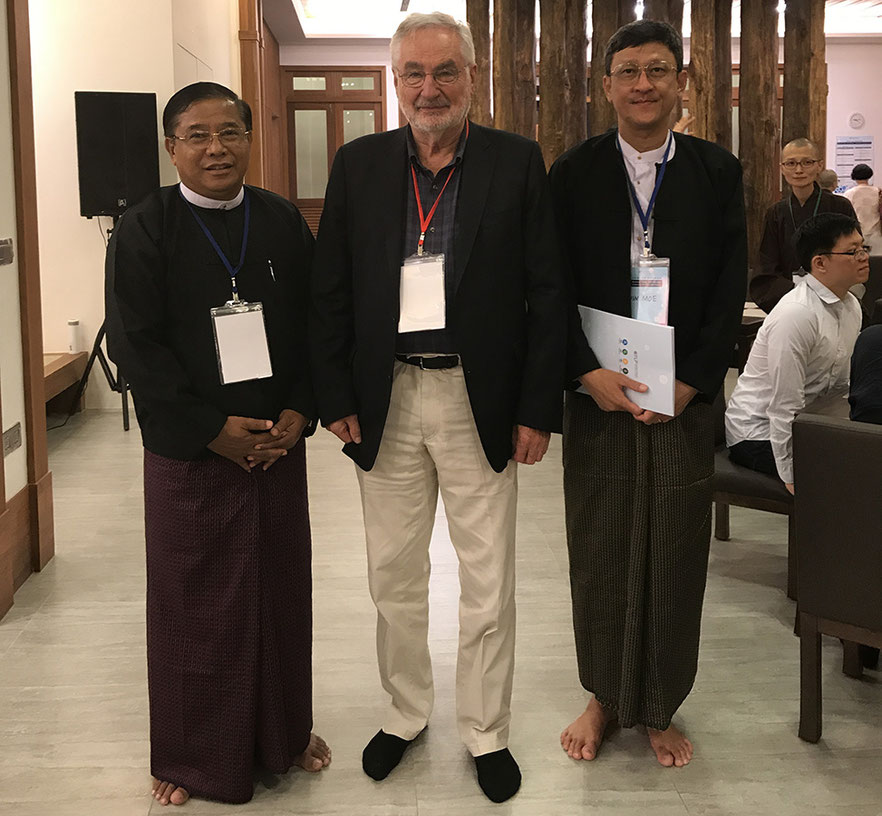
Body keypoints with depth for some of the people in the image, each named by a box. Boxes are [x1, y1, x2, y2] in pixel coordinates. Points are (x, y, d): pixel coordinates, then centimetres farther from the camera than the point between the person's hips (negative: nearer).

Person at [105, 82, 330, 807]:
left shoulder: (283, 222, 5)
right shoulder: (144, 230, -5)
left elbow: (314, 325, 6)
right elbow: (135, 345, -9)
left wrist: (298, 413, -7)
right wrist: (214, 428, -13)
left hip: (278, 441, 3)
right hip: (189, 449, -3)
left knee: (281, 589, 10)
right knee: (194, 600, 6)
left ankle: (284, 731, 30)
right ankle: (193, 755, 24)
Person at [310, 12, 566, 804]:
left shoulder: (517, 162, -3)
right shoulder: (358, 164, 3)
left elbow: (547, 293, -4)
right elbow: (329, 291, 4)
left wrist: (538, 408, -8)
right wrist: (337, 397, -2)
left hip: (481, 402, -2)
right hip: (387, 399, 2)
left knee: (488, 583, 8)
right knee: (394, 577, 15)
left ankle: (487, 733, 26)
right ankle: (405, 714, 36)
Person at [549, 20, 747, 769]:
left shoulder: (718, 172, 4)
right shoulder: (573, 173, 2)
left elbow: (730, 290, 0)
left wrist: (687, 383, -9)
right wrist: (588, 373, -12)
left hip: (684, 399, 0)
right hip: (597, 397, 0)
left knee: (675, 557, 7)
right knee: (598, 552, 8)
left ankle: (660, 708, 24)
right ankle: (604, 697, 26)